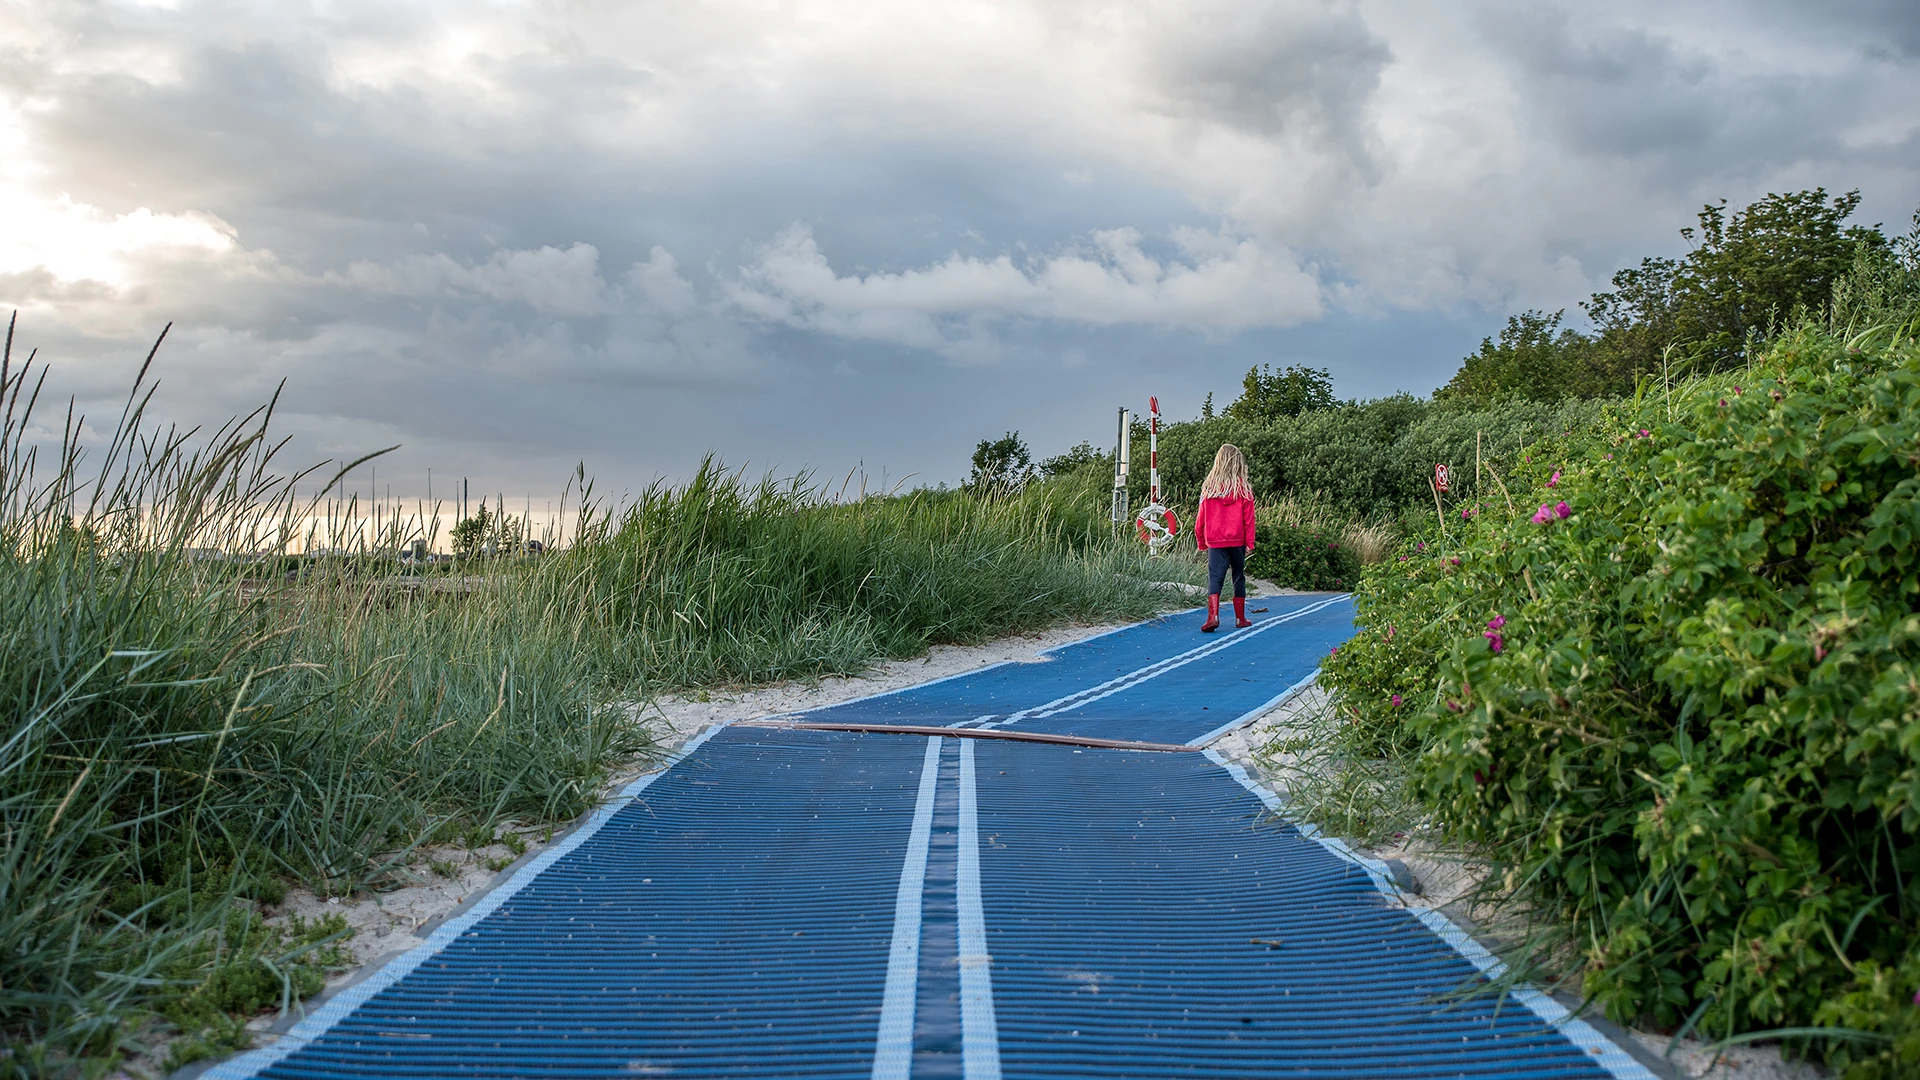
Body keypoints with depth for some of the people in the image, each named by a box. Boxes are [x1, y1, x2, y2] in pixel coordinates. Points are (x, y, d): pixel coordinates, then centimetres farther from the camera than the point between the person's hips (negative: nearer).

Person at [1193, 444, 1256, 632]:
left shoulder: (1208, 488, 1)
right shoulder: (1244, 489, -3)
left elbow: (1201, 517, 5)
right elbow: (1248, 518, -3)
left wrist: (1201, 542, 15)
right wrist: (1250, 542, 1)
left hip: (1215, 541, 0)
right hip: (1237, 541, 0)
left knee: (1214, 577, -4)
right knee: (1239, 577, 13)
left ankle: (1213, 615, -23)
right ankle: (1240, 618, 19)